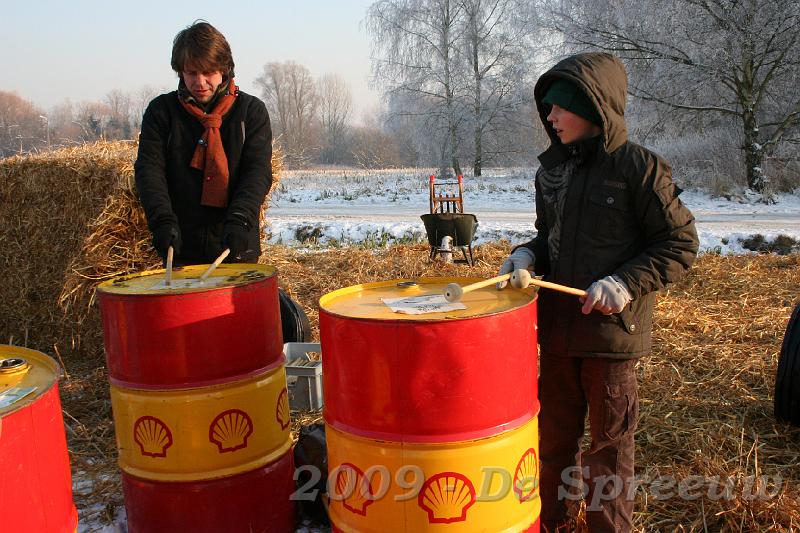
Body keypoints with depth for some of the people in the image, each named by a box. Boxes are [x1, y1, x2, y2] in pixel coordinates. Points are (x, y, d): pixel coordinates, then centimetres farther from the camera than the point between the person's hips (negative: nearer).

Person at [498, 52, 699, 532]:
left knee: (609, 443, 9)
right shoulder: (552, 168, 7)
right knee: (554, 435, 18)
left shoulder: (640, 167, -12)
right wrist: (528, 254, -2)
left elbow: (681, 244, -9)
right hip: (557, 327, 6)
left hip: (613, 330, -6)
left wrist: (627, 282, -21)